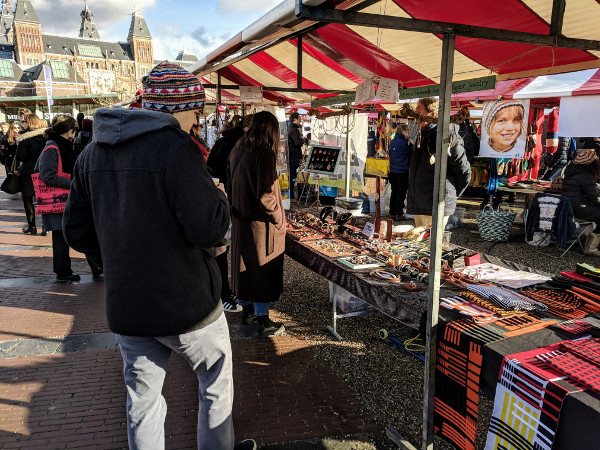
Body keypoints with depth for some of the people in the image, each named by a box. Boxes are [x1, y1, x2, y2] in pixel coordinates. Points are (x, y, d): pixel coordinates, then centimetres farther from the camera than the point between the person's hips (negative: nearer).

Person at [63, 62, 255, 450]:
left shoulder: (93, 152, 4)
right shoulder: (176, 148, -17)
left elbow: (78, 233, 8)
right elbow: (210, 229, -23)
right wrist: (218, 196, -3)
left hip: (125, 306, 6)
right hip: (186, 303, -5)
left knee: (142, 400, 19)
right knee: (216, 381, 19)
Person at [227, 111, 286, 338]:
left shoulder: (237, 150, 4)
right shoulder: (264, 153, -19)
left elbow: (230, 185, 11)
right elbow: (266, 196, -23)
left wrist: (236, 210, 18)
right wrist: (279, 218, -10)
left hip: (239, 219, 7)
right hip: (260, 222, -7)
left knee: (243, 264, 18)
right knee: (262, 267, 4)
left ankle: (245, 310, 34)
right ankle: (263, 322, 14)